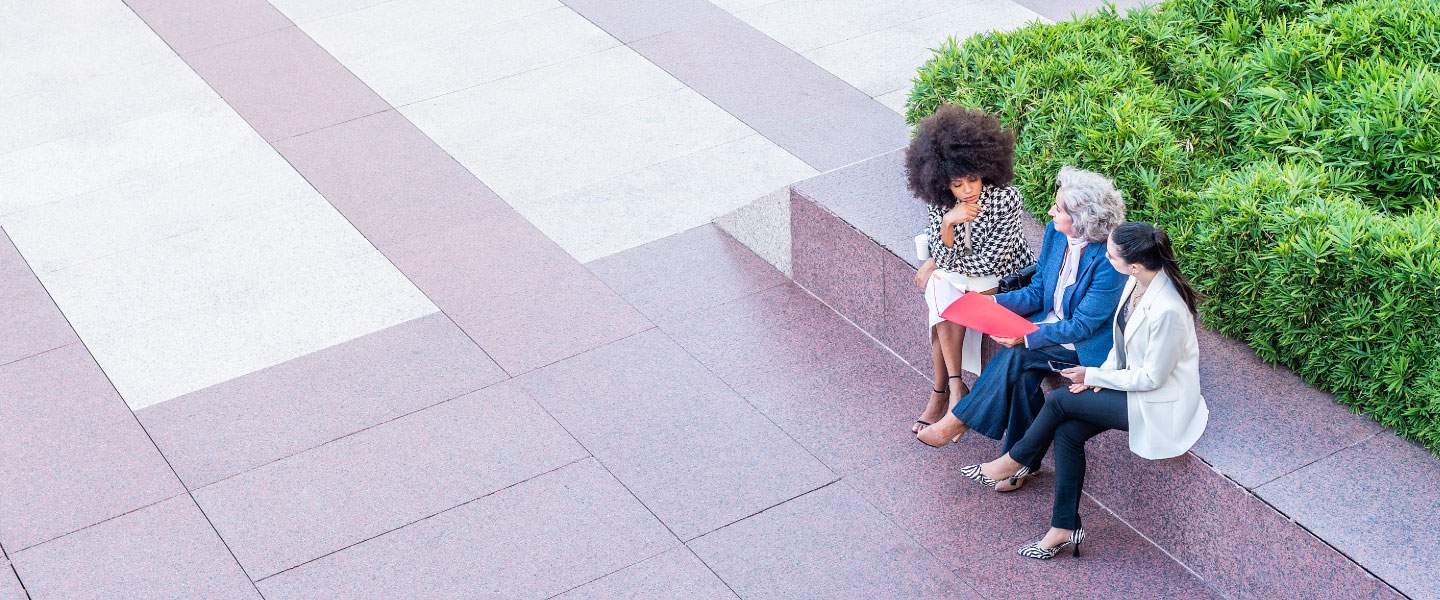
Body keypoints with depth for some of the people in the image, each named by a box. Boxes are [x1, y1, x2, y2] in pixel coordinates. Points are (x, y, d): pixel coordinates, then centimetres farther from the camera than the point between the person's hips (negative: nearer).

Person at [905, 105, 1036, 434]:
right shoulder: (941, 203, -11)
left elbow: (987, 263, -20)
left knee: (945, 291, -24)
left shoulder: (1006, 199, -24)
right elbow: (945, 257, -11)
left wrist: (937, 266, -10)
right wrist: (947, 223, -30)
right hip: (955, 274, 4)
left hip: (1002, 278, -4)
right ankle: (954, 385, -24)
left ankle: (942, 391, -16)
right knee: (944, 298, -27)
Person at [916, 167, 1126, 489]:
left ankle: (959, 421, -11)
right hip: (1050, 322, 6)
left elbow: (1083, 326, -22)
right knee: (1026, 374, -22)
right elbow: (1037, 292, 7)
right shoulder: (1055, 233, -3)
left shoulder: (1109, 260, -25)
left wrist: (1028, 338, -26)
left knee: (1017, 355, -26)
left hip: (1086, 344, -6)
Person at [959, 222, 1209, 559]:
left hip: (1158, 402, -8)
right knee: (1067, 433, -6)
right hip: (1134, 381, 8)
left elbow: (1152, 378, -22)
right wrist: (1103, 374, -3)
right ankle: (1064, 529, 2)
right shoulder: (1137, 281, -5)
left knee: (1059, 400, -11)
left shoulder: (1167, 310, -32)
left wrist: (1093, 375, -13)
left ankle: (1013, 463, 14)